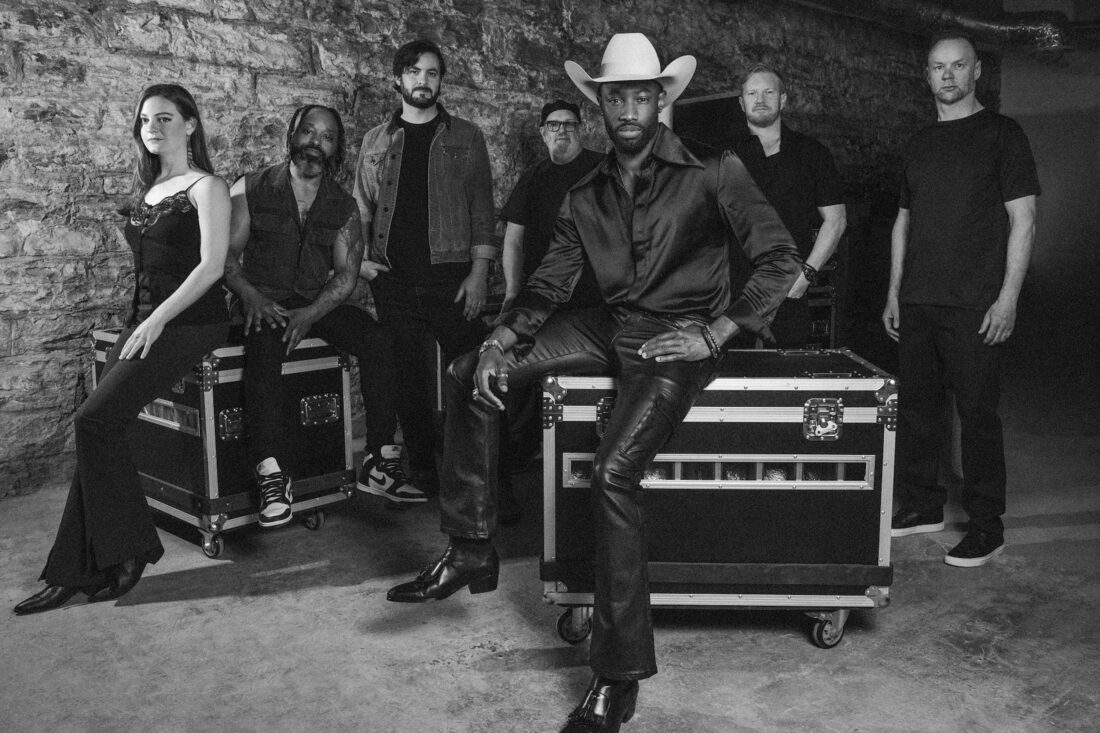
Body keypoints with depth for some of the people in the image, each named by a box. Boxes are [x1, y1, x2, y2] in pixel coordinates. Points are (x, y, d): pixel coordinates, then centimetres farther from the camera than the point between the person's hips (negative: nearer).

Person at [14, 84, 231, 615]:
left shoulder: (205, 188, -2)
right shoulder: (147, 189, 22)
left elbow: (211, 264, -13)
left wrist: (157, 321, -18)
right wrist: (141, 322, 8)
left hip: (190, 322, -7)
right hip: (145, 320, 7)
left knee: (94, 421, -19)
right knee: (98, 428, -7)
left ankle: (129, 550, -5)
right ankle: (78, 569, -3)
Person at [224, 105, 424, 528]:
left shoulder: (343, 206, 8)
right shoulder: (252, 189, 4)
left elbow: (346, 274, 1)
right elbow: (227, 254, -1)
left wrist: (310, 314, -17)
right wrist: (250, 296, -21)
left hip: (318, 303, 2)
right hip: (264, 302, -2)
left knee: (376, 341, -23)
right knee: (264, 346, -35)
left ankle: (380, 462, -18)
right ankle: (272, 475, -36)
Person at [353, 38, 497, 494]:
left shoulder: (465, 137, 9)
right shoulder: (375, 141, 15)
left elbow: (482, 205, 3)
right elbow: (361, 206, 18)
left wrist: (479, 271, -7)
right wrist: (360, 256, 2)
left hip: (451, 277, -2)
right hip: (392, 281, 2)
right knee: (409, 378, 6)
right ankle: (421, 474, 16)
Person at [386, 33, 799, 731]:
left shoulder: (715, 171, -4)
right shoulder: (586, 196, 12)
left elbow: (781, 259, -9)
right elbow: (550, 282, 10)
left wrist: (715, 334, -16)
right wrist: (502, 340, -7)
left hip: (680, 339, -6)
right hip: (610, 328, 7)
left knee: (613, 472, -28)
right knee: (469, 375, -5)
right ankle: (471, 549, 4)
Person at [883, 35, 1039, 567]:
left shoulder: (1001, 135, 2)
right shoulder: (920, 143, 16)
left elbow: (1023, 220, -3)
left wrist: (1008, 298, -11)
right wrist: (894, 292, 13)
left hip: (975, 305, -5)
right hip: (917, 303, 5)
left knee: (977, 413, -3)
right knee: (916, 405, 7)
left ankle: (986, 525, 8)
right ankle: (921, 505, 21)